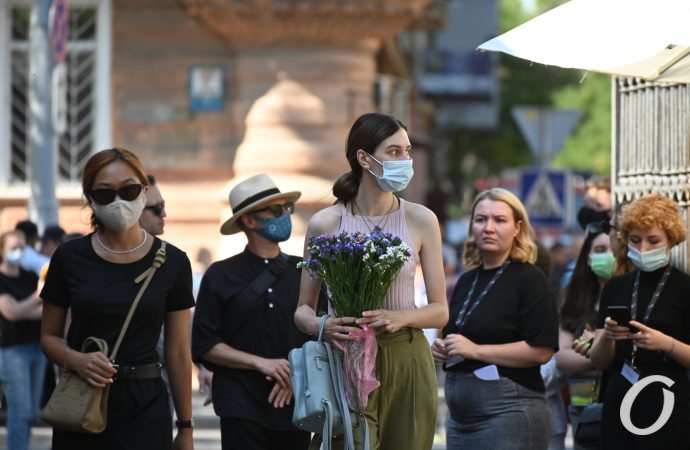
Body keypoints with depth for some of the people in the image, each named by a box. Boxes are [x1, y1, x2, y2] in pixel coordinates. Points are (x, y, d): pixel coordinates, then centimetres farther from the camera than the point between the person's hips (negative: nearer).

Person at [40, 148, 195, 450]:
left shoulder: (172, 262, -1)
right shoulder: (70, 258, -1)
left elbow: (178, 352, 3)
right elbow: (50, 337, 8)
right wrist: (77, 360, -14)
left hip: (144, 404, -1)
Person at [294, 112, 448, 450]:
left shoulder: (421, 220, 4)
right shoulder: (326, 224, 0)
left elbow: (440, 311, 6)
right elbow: (303, 309, 7)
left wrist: (400, 317, -14)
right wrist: (322, 326, -16)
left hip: (407, 362, 2)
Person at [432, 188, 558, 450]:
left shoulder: (530, 279, -7)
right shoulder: (466, 281, 17)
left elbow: (541, 350, -17)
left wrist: (476, 350, -17)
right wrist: (443, 350, 9)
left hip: (509, 409, -8)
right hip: (461, 413, 8)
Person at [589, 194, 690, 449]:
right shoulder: (616, 287, 10)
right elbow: (598, 361, 9)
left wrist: (666, 343, -20)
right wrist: (607, 337, -11)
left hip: (667, 405, -4)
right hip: (620, 404, 4)